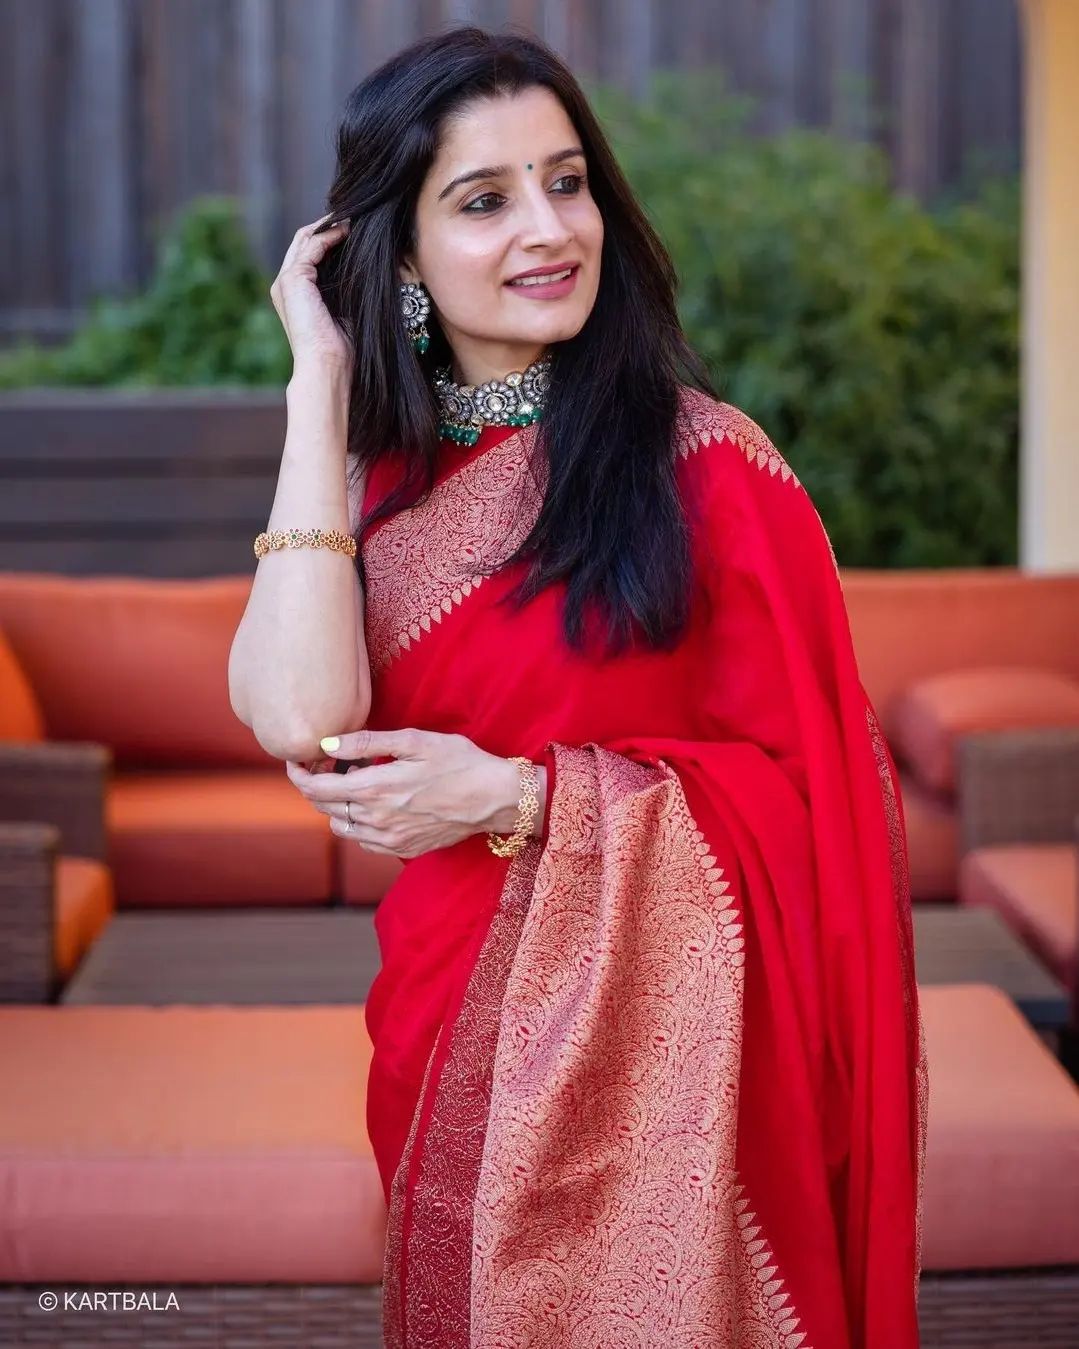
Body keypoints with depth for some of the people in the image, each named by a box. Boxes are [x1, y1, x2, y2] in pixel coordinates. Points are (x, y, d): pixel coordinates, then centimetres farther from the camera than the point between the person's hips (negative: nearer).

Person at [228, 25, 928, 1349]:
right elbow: (307, 720, -18)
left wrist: (517, 798, -18)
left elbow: (809, 790, -9)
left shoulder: (700, 459, -11)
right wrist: (321, 381, -12)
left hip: (663, 1041, -4)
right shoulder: (376, 477, 2)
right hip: (460, 1042, 4)